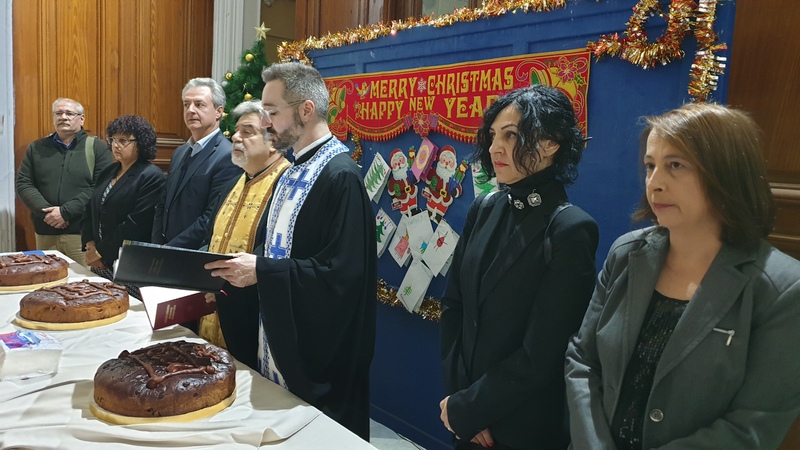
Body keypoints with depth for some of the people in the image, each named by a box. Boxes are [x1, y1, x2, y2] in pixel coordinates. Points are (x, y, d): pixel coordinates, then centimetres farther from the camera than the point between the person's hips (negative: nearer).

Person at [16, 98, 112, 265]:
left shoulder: (98, 148, 1)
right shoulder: (36, 148, 14)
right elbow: (23, 184, 7)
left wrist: (65, 211, -15)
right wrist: (46, 212, -10)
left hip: (84, 233, -4)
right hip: (45, 232, 4)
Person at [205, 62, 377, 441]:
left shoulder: (341, 177, -20)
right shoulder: (294, 171, 10)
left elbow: (342, 274, -26)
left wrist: (261, 270, -22)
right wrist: (246, 267, 2)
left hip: (316, 355, -9)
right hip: (279, 343, 9)